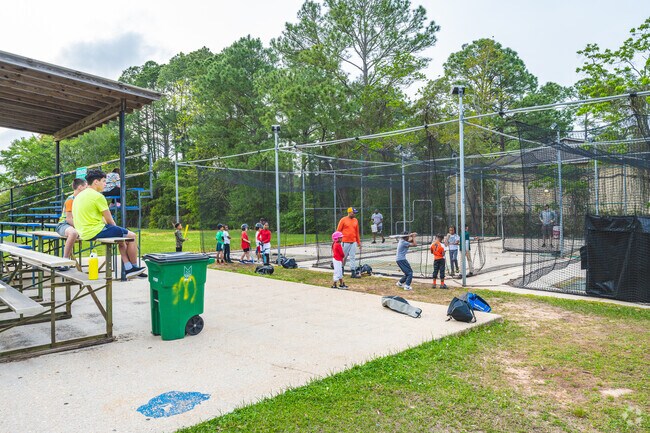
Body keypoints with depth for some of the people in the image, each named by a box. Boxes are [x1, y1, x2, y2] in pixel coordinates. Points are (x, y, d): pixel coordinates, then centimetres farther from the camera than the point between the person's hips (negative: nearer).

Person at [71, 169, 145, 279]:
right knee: (131, 236, 2)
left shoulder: (79, 196, 15)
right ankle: (134, 266, 15)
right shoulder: (98, 196, -15)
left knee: (121, 238, 24)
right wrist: (115, 229, 12)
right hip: (95, 232, -10)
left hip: (84, 233, 10)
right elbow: (109, 220, -10)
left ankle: (128, 268, 20)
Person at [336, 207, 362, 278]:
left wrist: (359, 242, 13)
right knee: (343, 257, 3)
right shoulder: (343, 220, -5)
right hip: (345, 242, -4)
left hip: (353, 242, 4)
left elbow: (357, 232, 14)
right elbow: (338, 231, -4)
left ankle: (353, 273, 3)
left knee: (352, 257, 3)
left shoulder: (355, 220, 10)